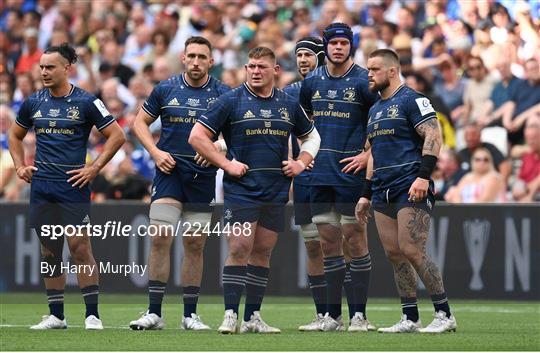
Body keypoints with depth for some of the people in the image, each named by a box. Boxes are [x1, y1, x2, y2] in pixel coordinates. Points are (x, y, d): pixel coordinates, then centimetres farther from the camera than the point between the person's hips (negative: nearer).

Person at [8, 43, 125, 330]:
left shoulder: (85, 102, -4)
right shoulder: (34, 102, 9)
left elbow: (116, 135, -2)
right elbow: (15, 135, 25)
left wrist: (94, 168, -7)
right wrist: (20, 166, 12)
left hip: (73, 186, -5)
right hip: (41, 185, 5)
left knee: (80, 248, -10)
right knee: (49, 251, 6)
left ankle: (92, 315, -5)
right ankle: (56, 316, 12)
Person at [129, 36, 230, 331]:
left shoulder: (222, 94, 1)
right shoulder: (165, 90, 2)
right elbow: (140, 122, 11)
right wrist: (156, 152, -3)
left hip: (203, 177, 1)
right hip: (170, 171, -1)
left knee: (195, 245, 5)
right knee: (160, 239, -11)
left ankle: (190, 315, 13)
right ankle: (154, 313, -7)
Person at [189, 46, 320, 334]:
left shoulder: (289, 105, 10)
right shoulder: (231, 101, -3)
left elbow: (311, 136, 25)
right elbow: (197, 136, -3)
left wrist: (301, 163, 7)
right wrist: (227, 164, -9)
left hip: (276, 191, 4)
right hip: (240, 189, -4)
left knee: (262, 253, 7)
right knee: (239, 250, -11)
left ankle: (253, 317, 11)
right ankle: (231, 316, -9)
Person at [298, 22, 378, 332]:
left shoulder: (363, 81, -5)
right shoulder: (312, 82, 10)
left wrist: (368, 155, -10)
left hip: (351, 171, -5)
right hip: (320, 173, 5)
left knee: (355, 238, -5)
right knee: (328, 242, 6)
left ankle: (359, 314, -1)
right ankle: (333, 315, 10)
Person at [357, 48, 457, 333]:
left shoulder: (411, 100, -5)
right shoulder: (375, 110, 21)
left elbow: (433, 136, -14)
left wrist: (423, 176, -24)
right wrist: (366, 195, 23)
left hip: (411, 190, -9)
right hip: (384, 192, 9)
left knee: (411, 251, -14)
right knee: (394, 254, 4)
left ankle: (444, 315, -8)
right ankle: (410, 319, 8)